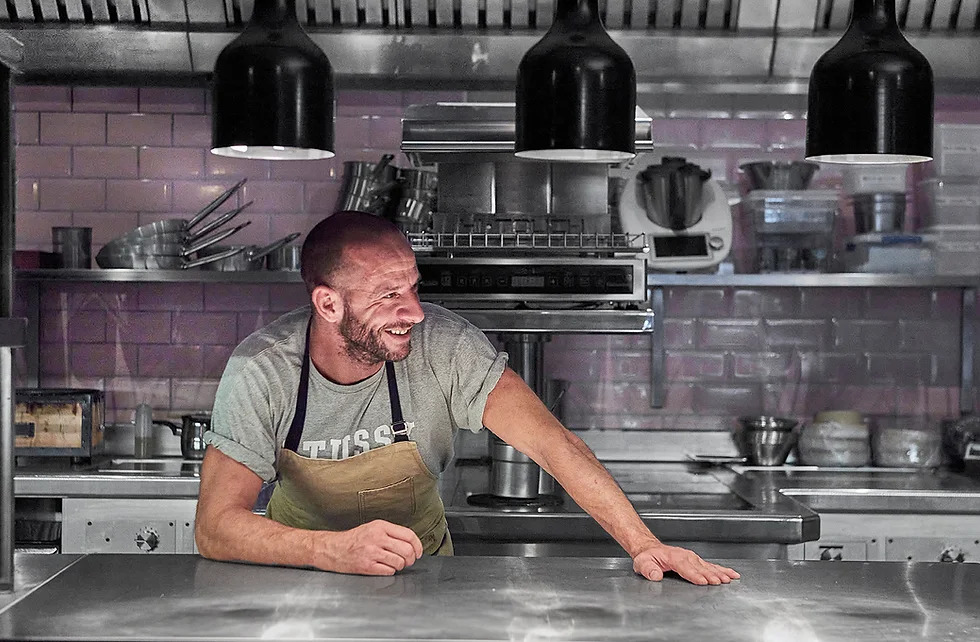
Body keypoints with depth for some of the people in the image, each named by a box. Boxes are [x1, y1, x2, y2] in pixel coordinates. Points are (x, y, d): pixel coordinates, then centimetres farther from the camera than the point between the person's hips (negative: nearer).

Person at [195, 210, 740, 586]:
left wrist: (643, 543, -35)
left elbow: (551, 441, -23)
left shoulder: (441, 345, -21)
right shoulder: (261, 373, -22)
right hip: (299, 565, -1)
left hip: (419, 564, 1)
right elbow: (215, 527, -25)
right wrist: (338, 550, -42)